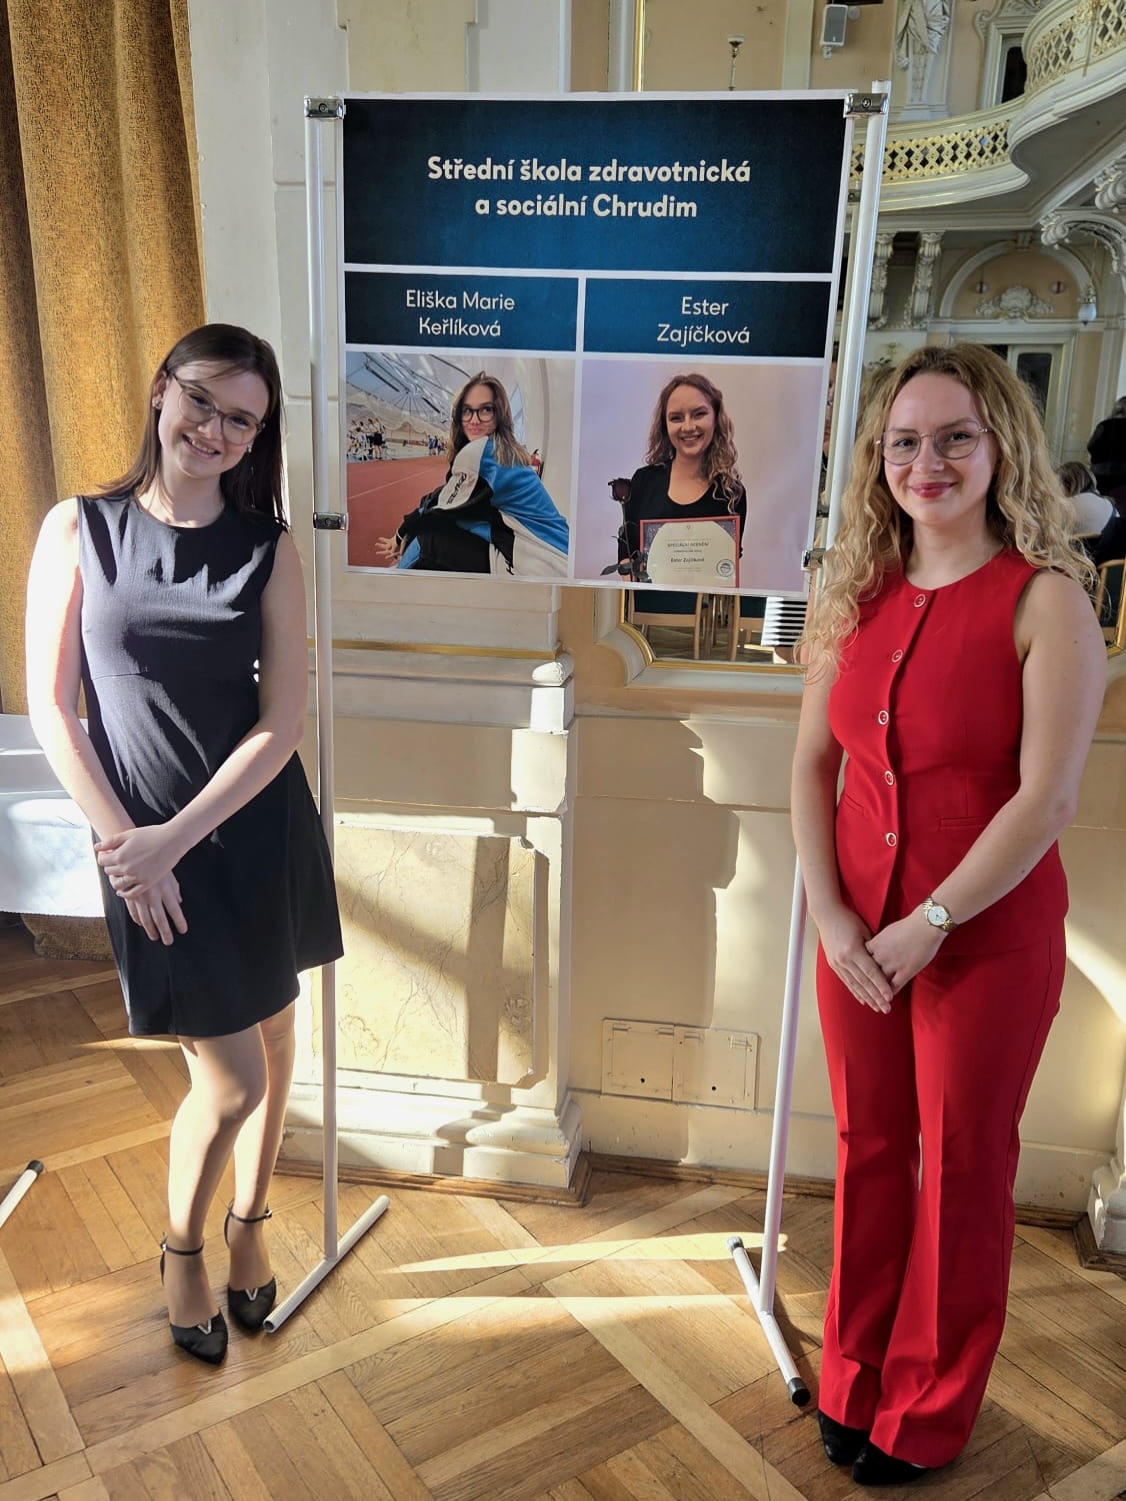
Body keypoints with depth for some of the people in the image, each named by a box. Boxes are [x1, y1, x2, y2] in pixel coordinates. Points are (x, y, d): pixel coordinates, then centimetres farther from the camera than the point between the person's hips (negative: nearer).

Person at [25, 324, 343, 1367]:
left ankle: (249, 1224, 43)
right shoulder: (80, 529, -4)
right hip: (146, 846, -2)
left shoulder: (267, 550, -2)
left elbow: (281, 722, -7)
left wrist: (177, 837, -13)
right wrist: (121, 843, -10)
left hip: (259, 828, 2)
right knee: (231, 1077, 0)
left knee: (270, 1043, 15)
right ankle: (182, 1250, 32)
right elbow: (50, 707, -5)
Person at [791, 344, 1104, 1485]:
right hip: (858, 927, 4)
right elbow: (812, 763, 3)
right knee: (867, 1149, 17)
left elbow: (1046, 798, -17)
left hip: (986, 933, -4)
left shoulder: (1044, 598, -11)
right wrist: (833, 917, -6)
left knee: (961, 1166, 12)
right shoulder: (855, 592, 3)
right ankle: (855, 1376, 39)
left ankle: (929, 1410, 35)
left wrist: (928, 926, -15)